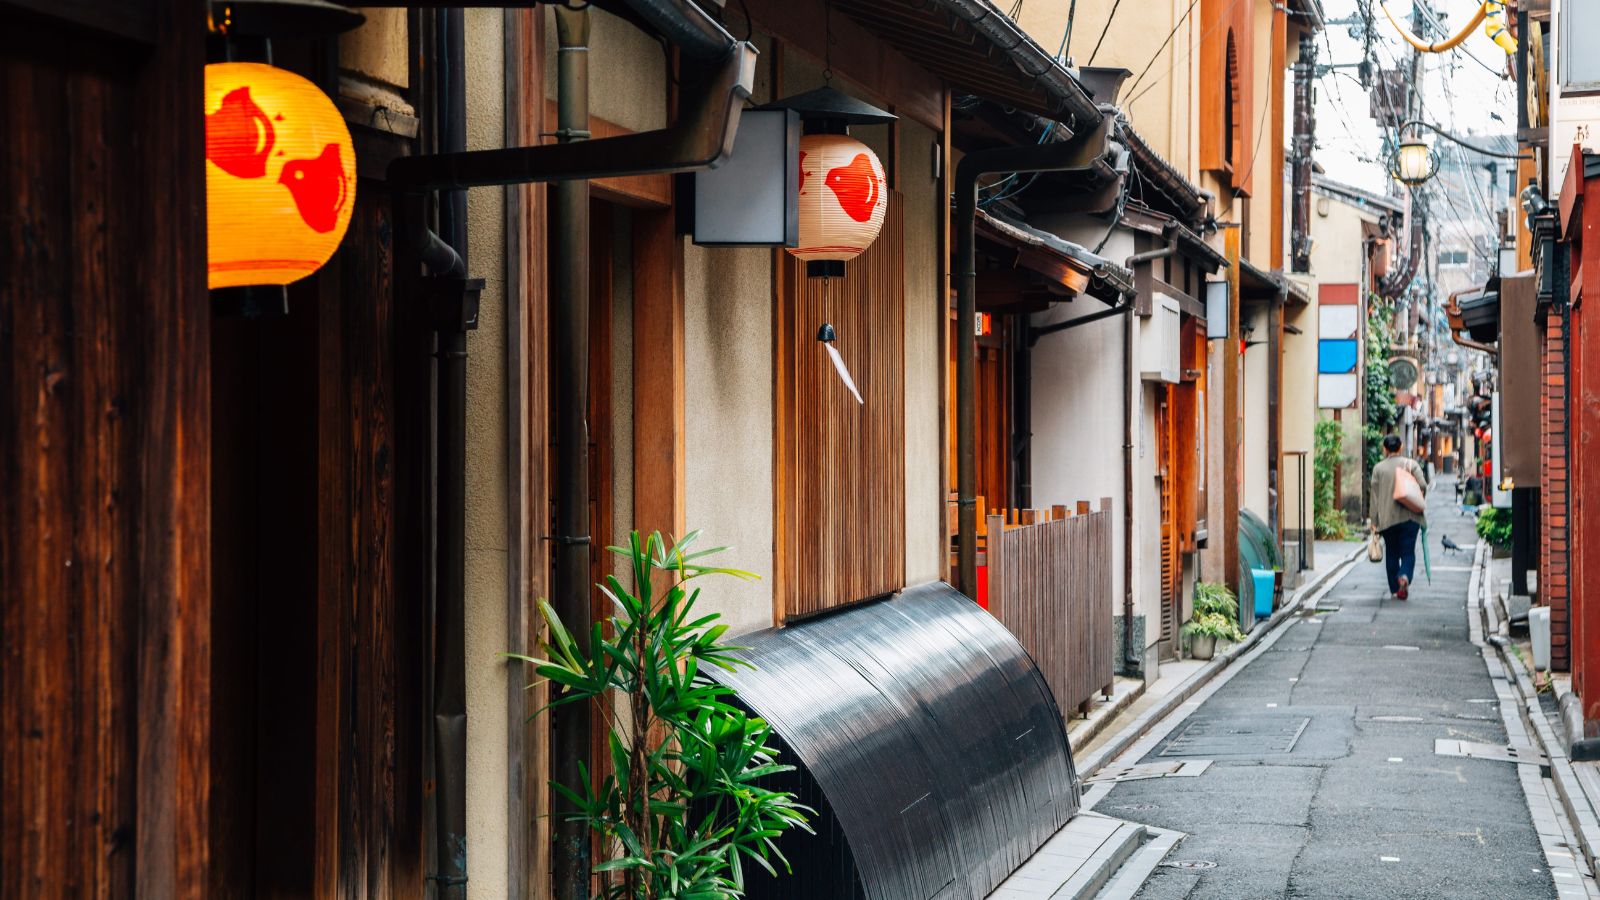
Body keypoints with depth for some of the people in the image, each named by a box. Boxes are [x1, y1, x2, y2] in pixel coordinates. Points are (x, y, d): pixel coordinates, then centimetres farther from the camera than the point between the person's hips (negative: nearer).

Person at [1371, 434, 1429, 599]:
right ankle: (1404, 577, -25)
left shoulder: (1378, 468, 1)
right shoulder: (1411, 464, 1)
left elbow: (1375, 495, 1)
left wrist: (1374, 521, 4)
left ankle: (1395, 589, 12)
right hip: (1409, 517, 0)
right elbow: (1423, 485, -9)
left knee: (1391, 554, 11)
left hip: (1387, 518, 0)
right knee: (1408, 552, 3)